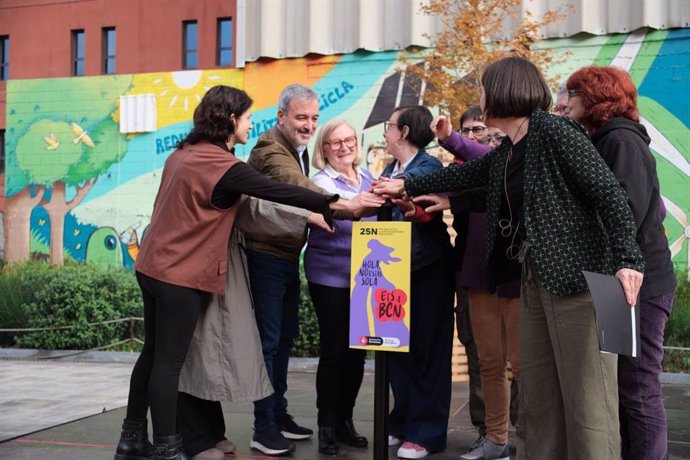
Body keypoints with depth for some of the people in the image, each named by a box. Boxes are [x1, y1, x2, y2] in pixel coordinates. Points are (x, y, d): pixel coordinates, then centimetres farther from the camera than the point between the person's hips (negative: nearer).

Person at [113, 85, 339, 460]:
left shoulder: (183, 153, 10)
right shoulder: (222, 166, -18)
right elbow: (278, 192, -19)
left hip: (153, 267, 9)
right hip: (181, 277, -9)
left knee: (153, 354, 16)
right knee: (168, 362, -2)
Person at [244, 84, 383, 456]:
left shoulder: (299, 149, 14)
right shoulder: (270, 148, -18)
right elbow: (297, 187, -36)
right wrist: (345, 206, -49)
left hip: (287, 256, 10)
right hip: (265, 256, -9)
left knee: (286, 335, 15)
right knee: (268, 339, -6)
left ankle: (279, 414, 27)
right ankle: (264, 428, 2)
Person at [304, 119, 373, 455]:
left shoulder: (367, 178, 8)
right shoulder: (322, 182, -9)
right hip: (330, 277, -5)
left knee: (357, 351, 9)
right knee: (334, 351, -2)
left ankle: (345, 420, 24)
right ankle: (327, 426, 11)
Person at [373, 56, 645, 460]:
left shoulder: (555, 132, -9)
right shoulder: (503, 156, 16)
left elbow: (610, 194, -13)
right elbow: (462, 175, 34)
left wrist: (628, 259, -22)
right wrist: (407, 186, 42)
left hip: (578, 278, -8)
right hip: (535, 282, 9)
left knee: (587, 400, -6)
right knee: (537, 397, 10)